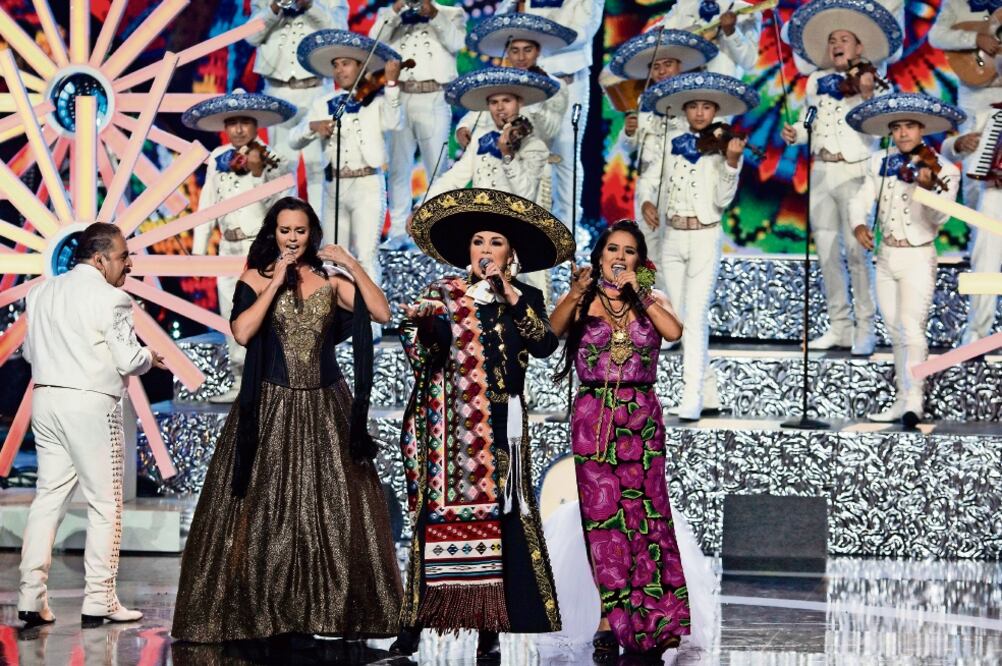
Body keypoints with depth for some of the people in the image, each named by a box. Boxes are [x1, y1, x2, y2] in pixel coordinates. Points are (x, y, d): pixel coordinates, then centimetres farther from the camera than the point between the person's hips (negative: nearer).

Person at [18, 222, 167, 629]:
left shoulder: (41, 293, 11)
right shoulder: (110, 298, -10)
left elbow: (30, 352, 17)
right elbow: (128, 361, -12)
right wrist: (150, 357, 8)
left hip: (45, 398, 7)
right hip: (90, 404, -7)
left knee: (48, 498, 10)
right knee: (105, 503, 2)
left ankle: (31, 599, 7)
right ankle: (98, 602, 2)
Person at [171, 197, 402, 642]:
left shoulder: (330, 282, 7)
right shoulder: (255, 279, 2)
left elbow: (382, 313, -4)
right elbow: (242, 332, -14)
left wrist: (352, 265, -8)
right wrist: (276, 283, -11)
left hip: (325, 408, 2)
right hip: (271, 408, -2)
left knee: (332, 508, 0)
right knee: (265, 506, -1)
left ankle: (329, 608, 6)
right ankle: (258, 610, 3)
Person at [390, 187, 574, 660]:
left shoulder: (527, 299, 12)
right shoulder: (444, 294, 8)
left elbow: (545, 345, -5)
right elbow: (419, 354, -3)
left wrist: (512, 298, -8)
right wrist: (421, 328, -23)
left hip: (502, 427, 1)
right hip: (450, 425, -1)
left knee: (498, 519, -4)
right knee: (440, 516, -7)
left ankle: (489, 628, -1)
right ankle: (413, 625, -5)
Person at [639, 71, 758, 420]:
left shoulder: (723, 147, -3)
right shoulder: (672, 142, 8)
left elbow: (723, 199, -10)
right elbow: (650, 179, 11)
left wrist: (731, 162, -24)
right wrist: (646, 202, -10)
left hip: (705, 238, -5)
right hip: (672, 238, 5)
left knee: (695, 318, -14)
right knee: (681, 320, 8)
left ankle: (692, 396, -16)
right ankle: (709, 394, 18)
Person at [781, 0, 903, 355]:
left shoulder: (870, 83, -3)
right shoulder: (816, 82, 11)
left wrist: (867, 97, -26)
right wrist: (795, 133, -1)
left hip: (854, 173, -5)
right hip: (821, 173, 5)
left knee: (856, 250, -10)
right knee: (826, 252, 7)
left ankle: (865, 329, -5)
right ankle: (839, 326, 15)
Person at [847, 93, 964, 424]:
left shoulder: (943, 170, -10)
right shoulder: (881, 163, 4)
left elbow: (939, 219, -21)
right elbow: (863, 200, 3)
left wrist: (929, 189, -40)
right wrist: (859, 224, -18)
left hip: (917, 259, -5)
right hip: (886, 257, 5)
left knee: (911, 328, -17)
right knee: (895, 332, 11)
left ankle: (914, 401, -20)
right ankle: (903, 400, 19)